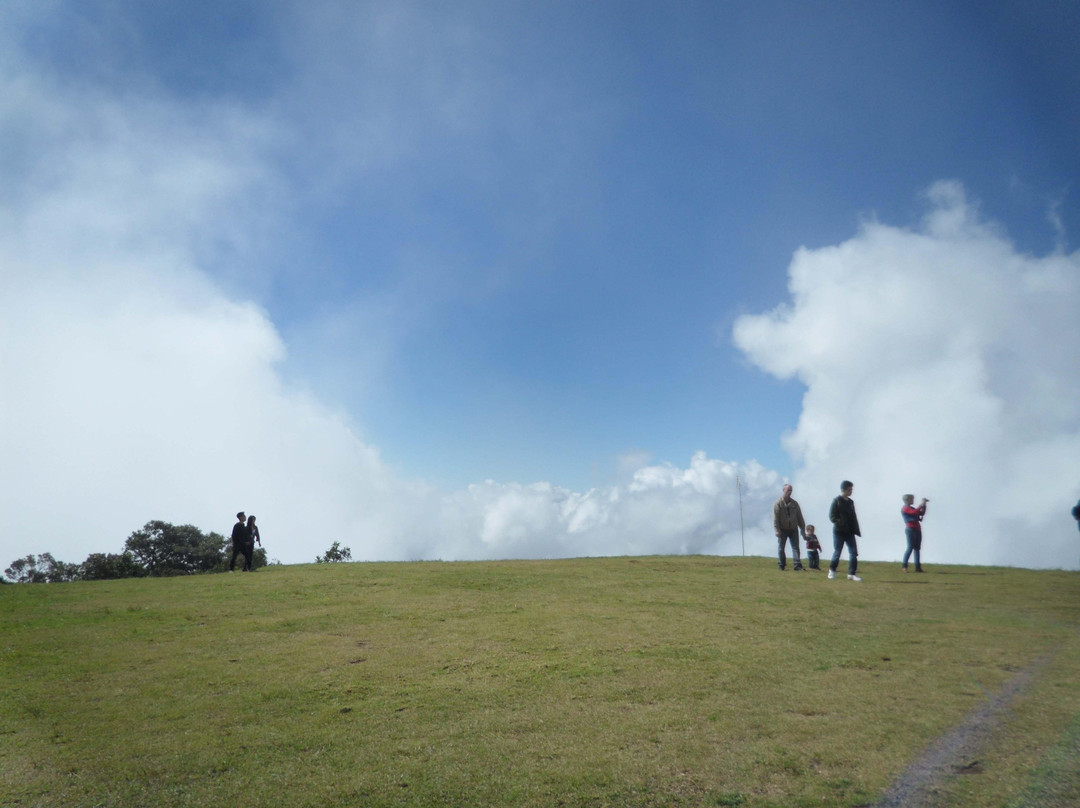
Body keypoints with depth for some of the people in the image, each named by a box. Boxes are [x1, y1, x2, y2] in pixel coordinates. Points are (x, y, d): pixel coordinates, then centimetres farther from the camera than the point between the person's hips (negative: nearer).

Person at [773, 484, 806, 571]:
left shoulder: (794, 504, 12)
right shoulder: (778, 503, -1)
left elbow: (800, 517, 14)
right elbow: (775, 518, -8)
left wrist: (803, 530, 8)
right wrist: (777, 530, -17)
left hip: (793, 529, 3)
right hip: (782, 530, -3)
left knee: (795, 547, -4)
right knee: (780, 548, 1)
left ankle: (798, 566, -8)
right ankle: (782, 566, 10)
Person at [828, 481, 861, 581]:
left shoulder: (850, 502, 14)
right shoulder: (837, 501, -5)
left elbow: (854, 518, 18)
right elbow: (832, 516, -10)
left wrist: (856, 530, 11)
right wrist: (840, 523, -23)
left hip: (850, 532, 6)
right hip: (839, 532, -6)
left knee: (853, 552, -1)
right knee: (837, 552, 1)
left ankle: (852, 574, 3)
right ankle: (832, 571, 19)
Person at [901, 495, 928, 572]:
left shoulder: (912, 508, 22)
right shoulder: (905, 508, -6)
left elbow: (922, 513, 18)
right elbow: (915, 512, -21)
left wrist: (924, 505, 7)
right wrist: (921, 504, -12)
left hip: (917, 530, 9)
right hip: (910, 529, -9)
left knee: (917, 548, 5)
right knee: (910, 548, -11)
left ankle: (918, 567, 5)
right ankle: (905, 567, -9)